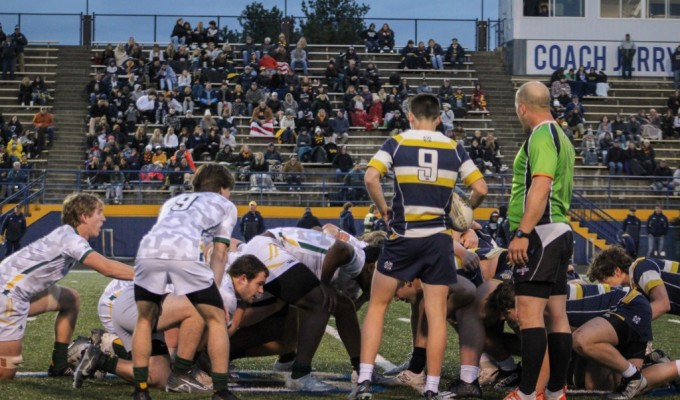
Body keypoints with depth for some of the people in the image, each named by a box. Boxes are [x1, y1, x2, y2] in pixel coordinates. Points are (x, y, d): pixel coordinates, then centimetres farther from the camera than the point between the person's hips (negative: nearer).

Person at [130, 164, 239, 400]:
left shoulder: (172, 201, 42)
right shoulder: (225, 205, 31)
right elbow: (219, 255, 24)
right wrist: (213, 292, 26)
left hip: (149, 249, 4)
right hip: (184, 252, -4)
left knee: (145, 320, 25)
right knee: (216, 319, 14)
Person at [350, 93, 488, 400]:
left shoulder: (397, 143, 0)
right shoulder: (454, 148, 5)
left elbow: (371, 178, -14)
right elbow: (480, 189, 1)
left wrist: (383, 210, 0)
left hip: (403, 237, -1)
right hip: (439, 239, 1)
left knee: (377, 306, 12)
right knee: (436, 315, 5)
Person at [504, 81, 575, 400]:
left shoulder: (541, 135, -11)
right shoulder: (560, 137, 19)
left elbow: (541, 186, -23)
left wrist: (522, 233, -26)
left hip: (541, 233, -10)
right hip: (560, 231, 10)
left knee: (529, 313, -13)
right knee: (557, 314, 9)